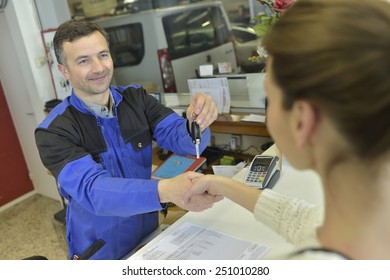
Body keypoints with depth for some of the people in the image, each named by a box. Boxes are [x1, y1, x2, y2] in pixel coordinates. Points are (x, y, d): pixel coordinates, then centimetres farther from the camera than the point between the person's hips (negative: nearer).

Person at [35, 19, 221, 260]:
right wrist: (165, 191, -49)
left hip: (149, 233, 4)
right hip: (101, 251, -3)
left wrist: (196, 124, -40)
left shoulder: (136, 98, -7)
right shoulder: (54, 132, -19)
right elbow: (92, 189, -33)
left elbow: (181, 139, -16)